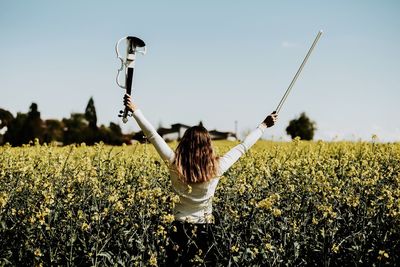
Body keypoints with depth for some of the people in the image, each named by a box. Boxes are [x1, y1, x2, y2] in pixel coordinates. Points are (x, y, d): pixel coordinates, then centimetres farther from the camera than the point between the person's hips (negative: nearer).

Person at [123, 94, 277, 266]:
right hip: (205, 231, 0)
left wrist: (134, 110, -6)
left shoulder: (175, 166, -13)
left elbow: (152, 135, -10)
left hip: (181, 229, 0)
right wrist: (264, 125, 10)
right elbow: (243, 147, -1)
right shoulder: (216, 168, -11)